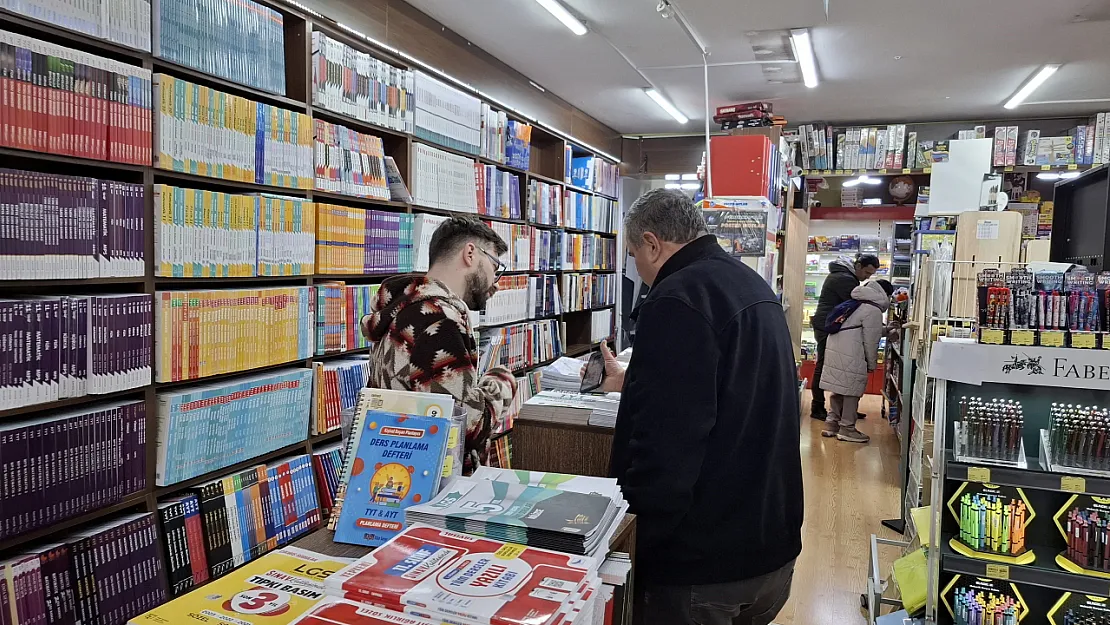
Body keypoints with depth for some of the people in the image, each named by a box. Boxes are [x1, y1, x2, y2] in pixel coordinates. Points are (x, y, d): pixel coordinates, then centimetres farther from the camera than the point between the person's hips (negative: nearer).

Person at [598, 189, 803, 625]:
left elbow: (664, 438, -27)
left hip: (703, 557, -9)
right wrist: (634, 383, 34)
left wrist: (629, 532, -16)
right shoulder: (753, 287, 10)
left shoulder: (678, 299, -20)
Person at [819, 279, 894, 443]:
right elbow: (871, 341, -7)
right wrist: (872, 363, 4)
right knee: (852, 391, 2)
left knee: (839, 389, 16)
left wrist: (888, 331, 32)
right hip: (850, 357, -9)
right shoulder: (874, 310, -8)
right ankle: (847, 429, 9)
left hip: (834, 350, 9)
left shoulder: (858, 304, 20)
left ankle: (831, 424, 23)